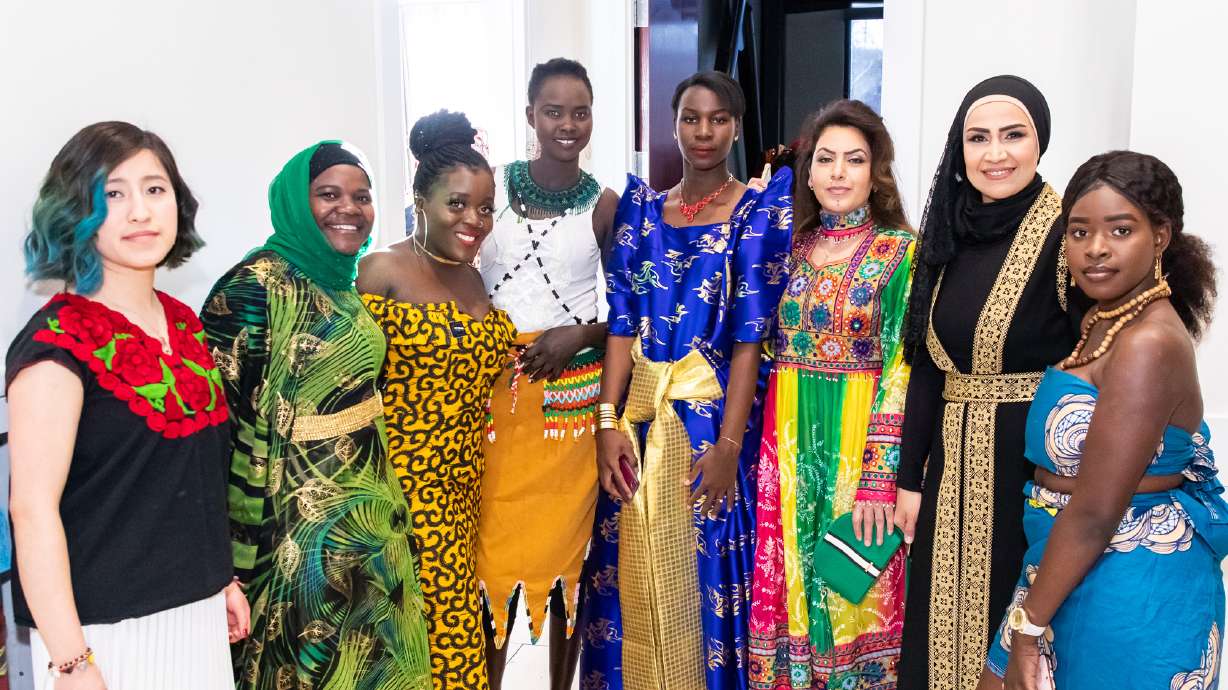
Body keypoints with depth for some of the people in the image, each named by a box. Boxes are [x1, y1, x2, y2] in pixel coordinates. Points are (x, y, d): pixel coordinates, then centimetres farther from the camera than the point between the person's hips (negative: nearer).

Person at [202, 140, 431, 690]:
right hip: (298, 524, -8)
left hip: (365, 517, 8)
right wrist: (245, 553, -19)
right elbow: (220, 420, -20)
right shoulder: (255, 287, -18)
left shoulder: (342, 283, 7)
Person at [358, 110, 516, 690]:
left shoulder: (478, 276, 10)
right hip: (406, 484, -6)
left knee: (459, 613, 12)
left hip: (465, 484, 6)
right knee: (420, 621, 0)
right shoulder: (383, 271, -9)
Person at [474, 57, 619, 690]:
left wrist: (580, 334, -9)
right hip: (490, 387, 1)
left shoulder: (602, 205, 3)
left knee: (565, 543, 6)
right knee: (491, 545, 3)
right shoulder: (491, 186, 4)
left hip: (571, 395, 0)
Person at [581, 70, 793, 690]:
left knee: (705, 575, 5)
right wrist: (608, 422, -7)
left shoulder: (759, 211, -1)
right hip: (640, 414, 3)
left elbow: (750, 335, -9)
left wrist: (729, 442, -15)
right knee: (634, 578, 10)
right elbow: (621, 321, 1)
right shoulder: (640, 206, 8)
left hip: (715, 414, -3)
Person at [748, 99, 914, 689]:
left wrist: (878, 478, -16)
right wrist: (772, 446, 4)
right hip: (787, 444, 4)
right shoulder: (793, 247, 9)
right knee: (786, 582, 10)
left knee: (852, 593, 5)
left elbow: (901, 367, -10)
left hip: (858, 446, -4)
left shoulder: (901, 250, -5)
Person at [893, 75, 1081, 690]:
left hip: (1031, 460, -5)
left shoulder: (1065, 234, -11)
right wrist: (910, 477, 7)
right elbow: (926, 362, 8)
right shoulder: (949, 231, 7)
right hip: (952, 462, 5)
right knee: (943, 625, 15)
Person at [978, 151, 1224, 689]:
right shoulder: (1104, 320, 6)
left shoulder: (1149, 344, -23)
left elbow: (1095, 513, -23)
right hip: (1072, 568, 8)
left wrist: (1029, 624, -14)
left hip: (1133, 597, -8)